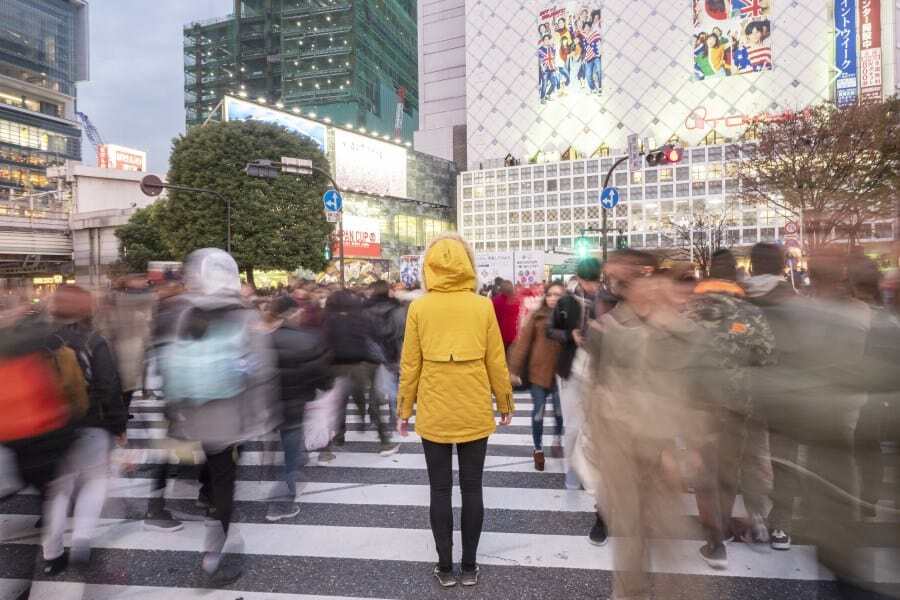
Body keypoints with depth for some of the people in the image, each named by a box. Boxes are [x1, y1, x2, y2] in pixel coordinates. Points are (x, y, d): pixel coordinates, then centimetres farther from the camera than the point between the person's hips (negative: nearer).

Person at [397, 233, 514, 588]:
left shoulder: (419, 307, -6)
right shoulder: (483, 306, -5)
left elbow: (410, 365, -3)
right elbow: (496, 361, -1)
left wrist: (404, 410, 8)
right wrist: (505, 403, 12)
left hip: (433, 412, 0)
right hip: (475, 412, 1)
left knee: (440, 489, 13)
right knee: (471, 488, 14)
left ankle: (445, 568, 24)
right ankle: (469, 567, 25)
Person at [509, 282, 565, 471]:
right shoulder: (537, 316, -2)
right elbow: (523, 342, -3)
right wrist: (515, 369, -5)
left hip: (561, 373, 1)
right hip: (538, 371, 0)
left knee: (560, 411, 12)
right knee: (538, 412, 7)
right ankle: (538, 450, 25)